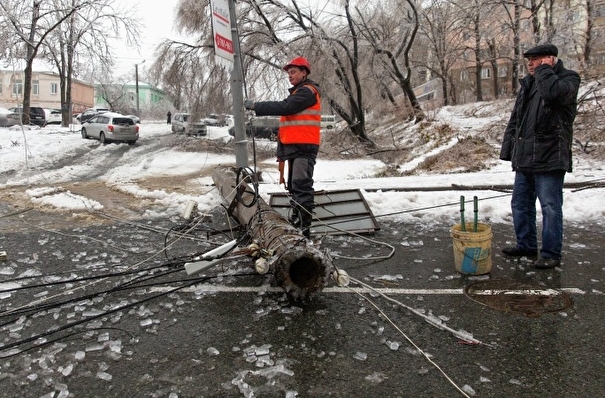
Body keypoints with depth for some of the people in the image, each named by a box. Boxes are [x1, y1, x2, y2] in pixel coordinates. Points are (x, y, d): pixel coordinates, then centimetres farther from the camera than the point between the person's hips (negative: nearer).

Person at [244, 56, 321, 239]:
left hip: (304, 148, -10)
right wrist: (281, 149, 19)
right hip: (294, 147, 10)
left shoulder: (307, 92, -8)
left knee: (301, 186, -15)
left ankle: (304, 229, -15)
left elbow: (284, 107, -21)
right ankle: (295, 222, 22)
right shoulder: (298, 93, 24)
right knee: (294, 186, 14)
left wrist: (256, 106, -17)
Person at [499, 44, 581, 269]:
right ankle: (526, 246, 28)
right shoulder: (528, 84, 16)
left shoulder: (568, 79, -4)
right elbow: (514, 121, 18)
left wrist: (544, 69, -11)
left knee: (550, 207, -2)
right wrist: (508, 149, 12)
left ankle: (551, 254, 8)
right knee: (520, 204, 14)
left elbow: (553, 92, -30)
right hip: (524, 159, 8)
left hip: (549, 159, -8)